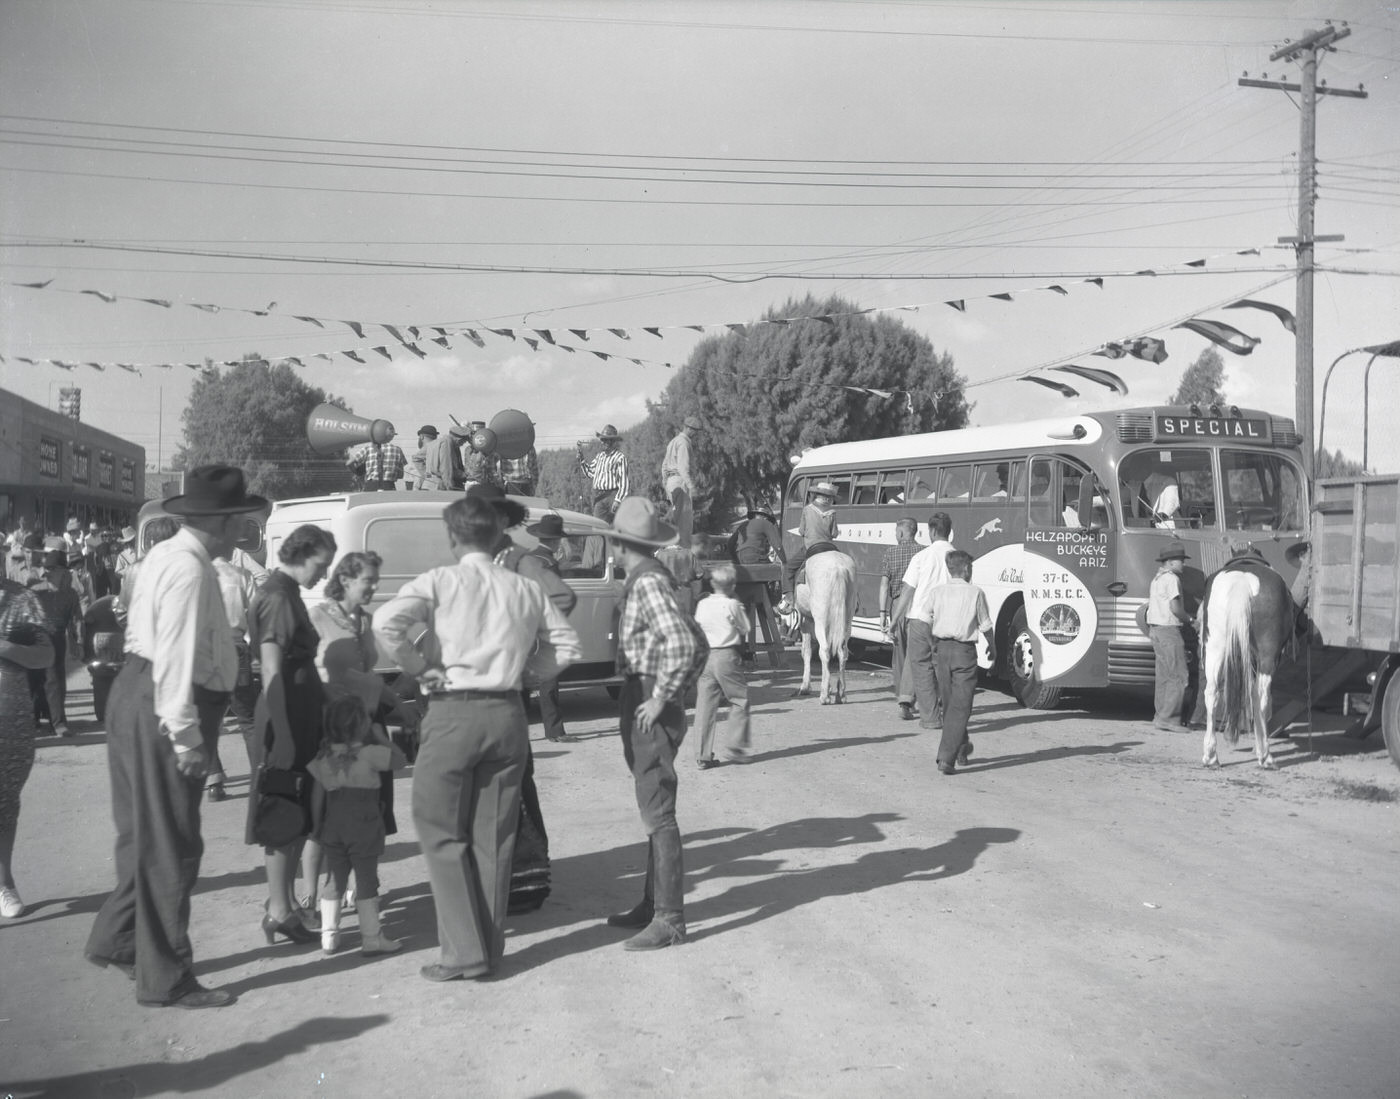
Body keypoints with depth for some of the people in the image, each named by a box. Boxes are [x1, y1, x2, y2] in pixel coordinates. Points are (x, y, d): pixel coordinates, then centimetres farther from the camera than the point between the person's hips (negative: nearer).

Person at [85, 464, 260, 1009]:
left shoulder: (165, 555, 11)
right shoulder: (190, 571, -20)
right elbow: (176, 661, -25)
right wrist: (185, 739, -22)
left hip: (137, 697, 10)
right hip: (160, 711, -10)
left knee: (147, 835, 22)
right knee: (169, 847, 0)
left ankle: (115, 940, 35)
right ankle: (165, 980, 10)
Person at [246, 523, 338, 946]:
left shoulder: (286, 593, 16)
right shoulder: (277, 597, -14)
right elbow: (272, 670, -19)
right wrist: (283, 732, -21)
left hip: (301, 711, 10)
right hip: (288, 715, -10)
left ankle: (285, 901, 23)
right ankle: (279, 910, 3)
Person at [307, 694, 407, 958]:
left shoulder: (321, 758, 0)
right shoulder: (369, 753, -13)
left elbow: (316, 792, 4)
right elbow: (400, 760, -2)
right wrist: (382, 740, 5)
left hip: (331, 825, 4)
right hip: (364, 825, -4)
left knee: (335, 877, 14)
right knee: (367, 879, 3)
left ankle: (329, 935, 16)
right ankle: (371, 937, 6)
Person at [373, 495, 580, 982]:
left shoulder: (439, 581, -4)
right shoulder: (525, 589, 8)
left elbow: (387, 621, -18)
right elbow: (565, 644, 11)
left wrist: (418, 668, -6)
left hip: (453, 712, -4)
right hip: (508, 711, 4)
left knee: (442, 834, 6)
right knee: (494, 836, 13)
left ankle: (464, 952, 4)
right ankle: (490, 945, 20)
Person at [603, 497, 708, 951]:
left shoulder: (647, 582, -17)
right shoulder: (646, 579, 13)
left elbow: (682, 643, -30)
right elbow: (698, 645, 18)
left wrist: (661, 698, -22)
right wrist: (676, 690, 15)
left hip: (650, 710, -11)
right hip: (640, 703, 11)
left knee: (657, 814, -7)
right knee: (653, 810, 17)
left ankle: (669, 919, -3)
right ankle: (653, 904, 27)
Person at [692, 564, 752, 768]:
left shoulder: (702, 605, 6)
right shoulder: (732, 605, -7)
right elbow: (745, 629, 3)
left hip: (704, 657, 5)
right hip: (727, 656, -5)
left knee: (705, 706, 6)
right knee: (740, 701, 9)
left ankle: (703, 755, 7)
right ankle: (734, 747, 4)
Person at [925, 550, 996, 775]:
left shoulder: (937, 592, 3)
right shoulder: (975, 592, -5)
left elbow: (927, 622, 9)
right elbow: (986, 626, -1)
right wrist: (992, 647, 16)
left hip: (943, 648, 4)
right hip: (965, 650, -4)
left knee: (949, 703, 18)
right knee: (960, 706, -4)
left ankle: (962, 748, 34)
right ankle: (946, 757, -14)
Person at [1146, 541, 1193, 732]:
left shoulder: (1157, 579, 17)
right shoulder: (1171, 579, -13)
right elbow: (1175, 607, -21)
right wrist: (1189, 619, -4)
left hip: (1155, 628, 10)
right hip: (1169, 629, -10)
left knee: (1163, 675, 13)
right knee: (1179, 675, -8)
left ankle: (1160, 716, 16)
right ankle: (1167, 718, -12)